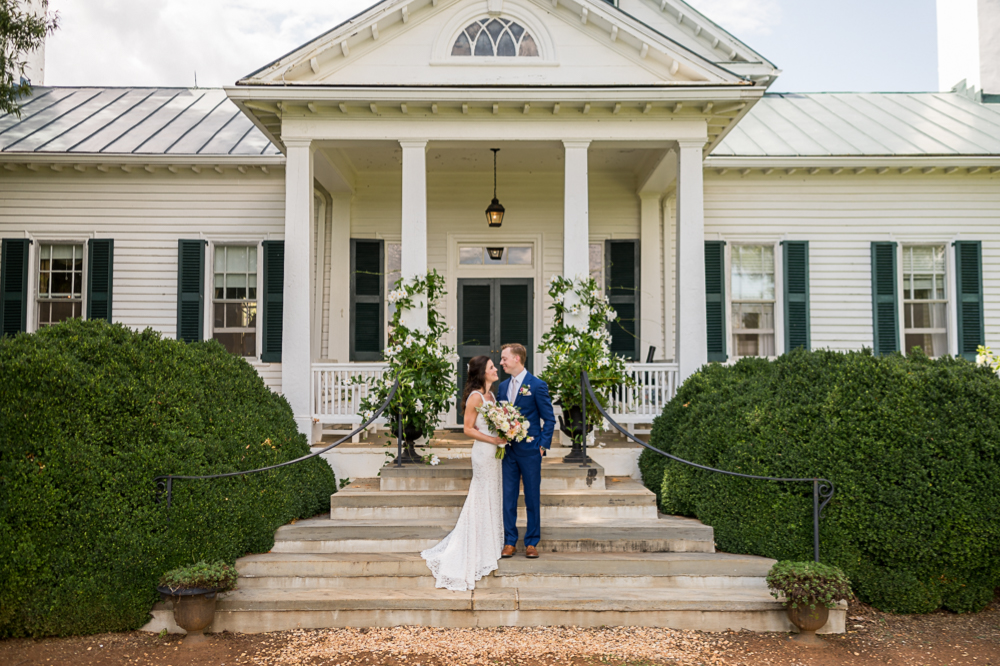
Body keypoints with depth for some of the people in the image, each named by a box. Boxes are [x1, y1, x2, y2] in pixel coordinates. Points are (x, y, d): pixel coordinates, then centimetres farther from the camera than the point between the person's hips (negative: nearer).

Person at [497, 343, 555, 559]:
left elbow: (549, 419, -4)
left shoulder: (537, 385, -6)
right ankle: (509, 542, 15)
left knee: (532, 498, 5)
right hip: (508, 450, 5)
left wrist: (543, 445, -10)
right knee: (508, 497, 6)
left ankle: (531, 543, 14)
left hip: (530, 451, -5)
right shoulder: (503, 386, 10)